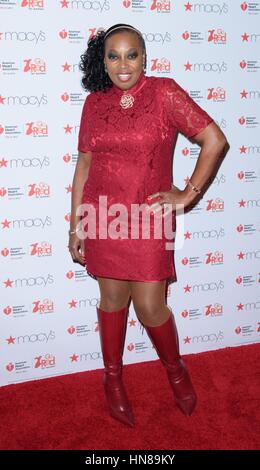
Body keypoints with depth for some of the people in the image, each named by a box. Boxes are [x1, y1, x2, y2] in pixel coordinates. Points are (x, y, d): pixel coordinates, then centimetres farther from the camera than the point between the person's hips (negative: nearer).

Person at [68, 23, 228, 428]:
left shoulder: (164, 92, -6)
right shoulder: (95, 102, 5)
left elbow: (215, 140, -9)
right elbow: (84, 164, 8)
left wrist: (188, 194, -8)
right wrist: (75, 225, 7)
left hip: (148, 218, -3)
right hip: (104, 217, 3)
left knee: (150, 307, 0)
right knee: (112, 298, 13)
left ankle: (176, 370, 30)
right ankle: (113, 377, 34)